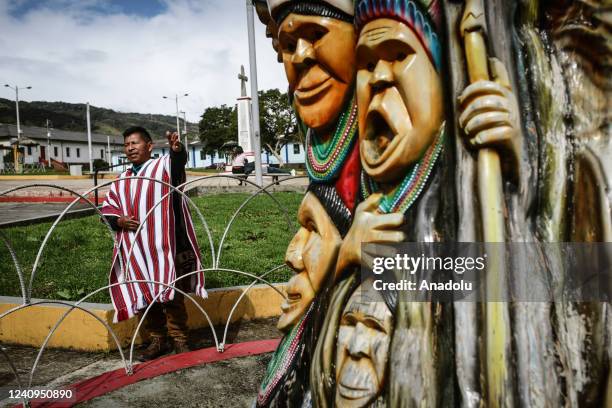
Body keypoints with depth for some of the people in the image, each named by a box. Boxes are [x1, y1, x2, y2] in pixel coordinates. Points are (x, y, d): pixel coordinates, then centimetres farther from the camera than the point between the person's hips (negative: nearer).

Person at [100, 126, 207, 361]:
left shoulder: (163, 166, -1)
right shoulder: (122, 181, 16)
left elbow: (178, 161, -23)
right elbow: (107, 208, 19)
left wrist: (177, 149, -48)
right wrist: (118, 220, -4)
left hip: (164, 245, -5)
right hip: (136, 250, 5)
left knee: (170, 292, -2)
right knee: (145, 294, 10)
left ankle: (179, 339, 13)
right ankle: (157, 340, 23)